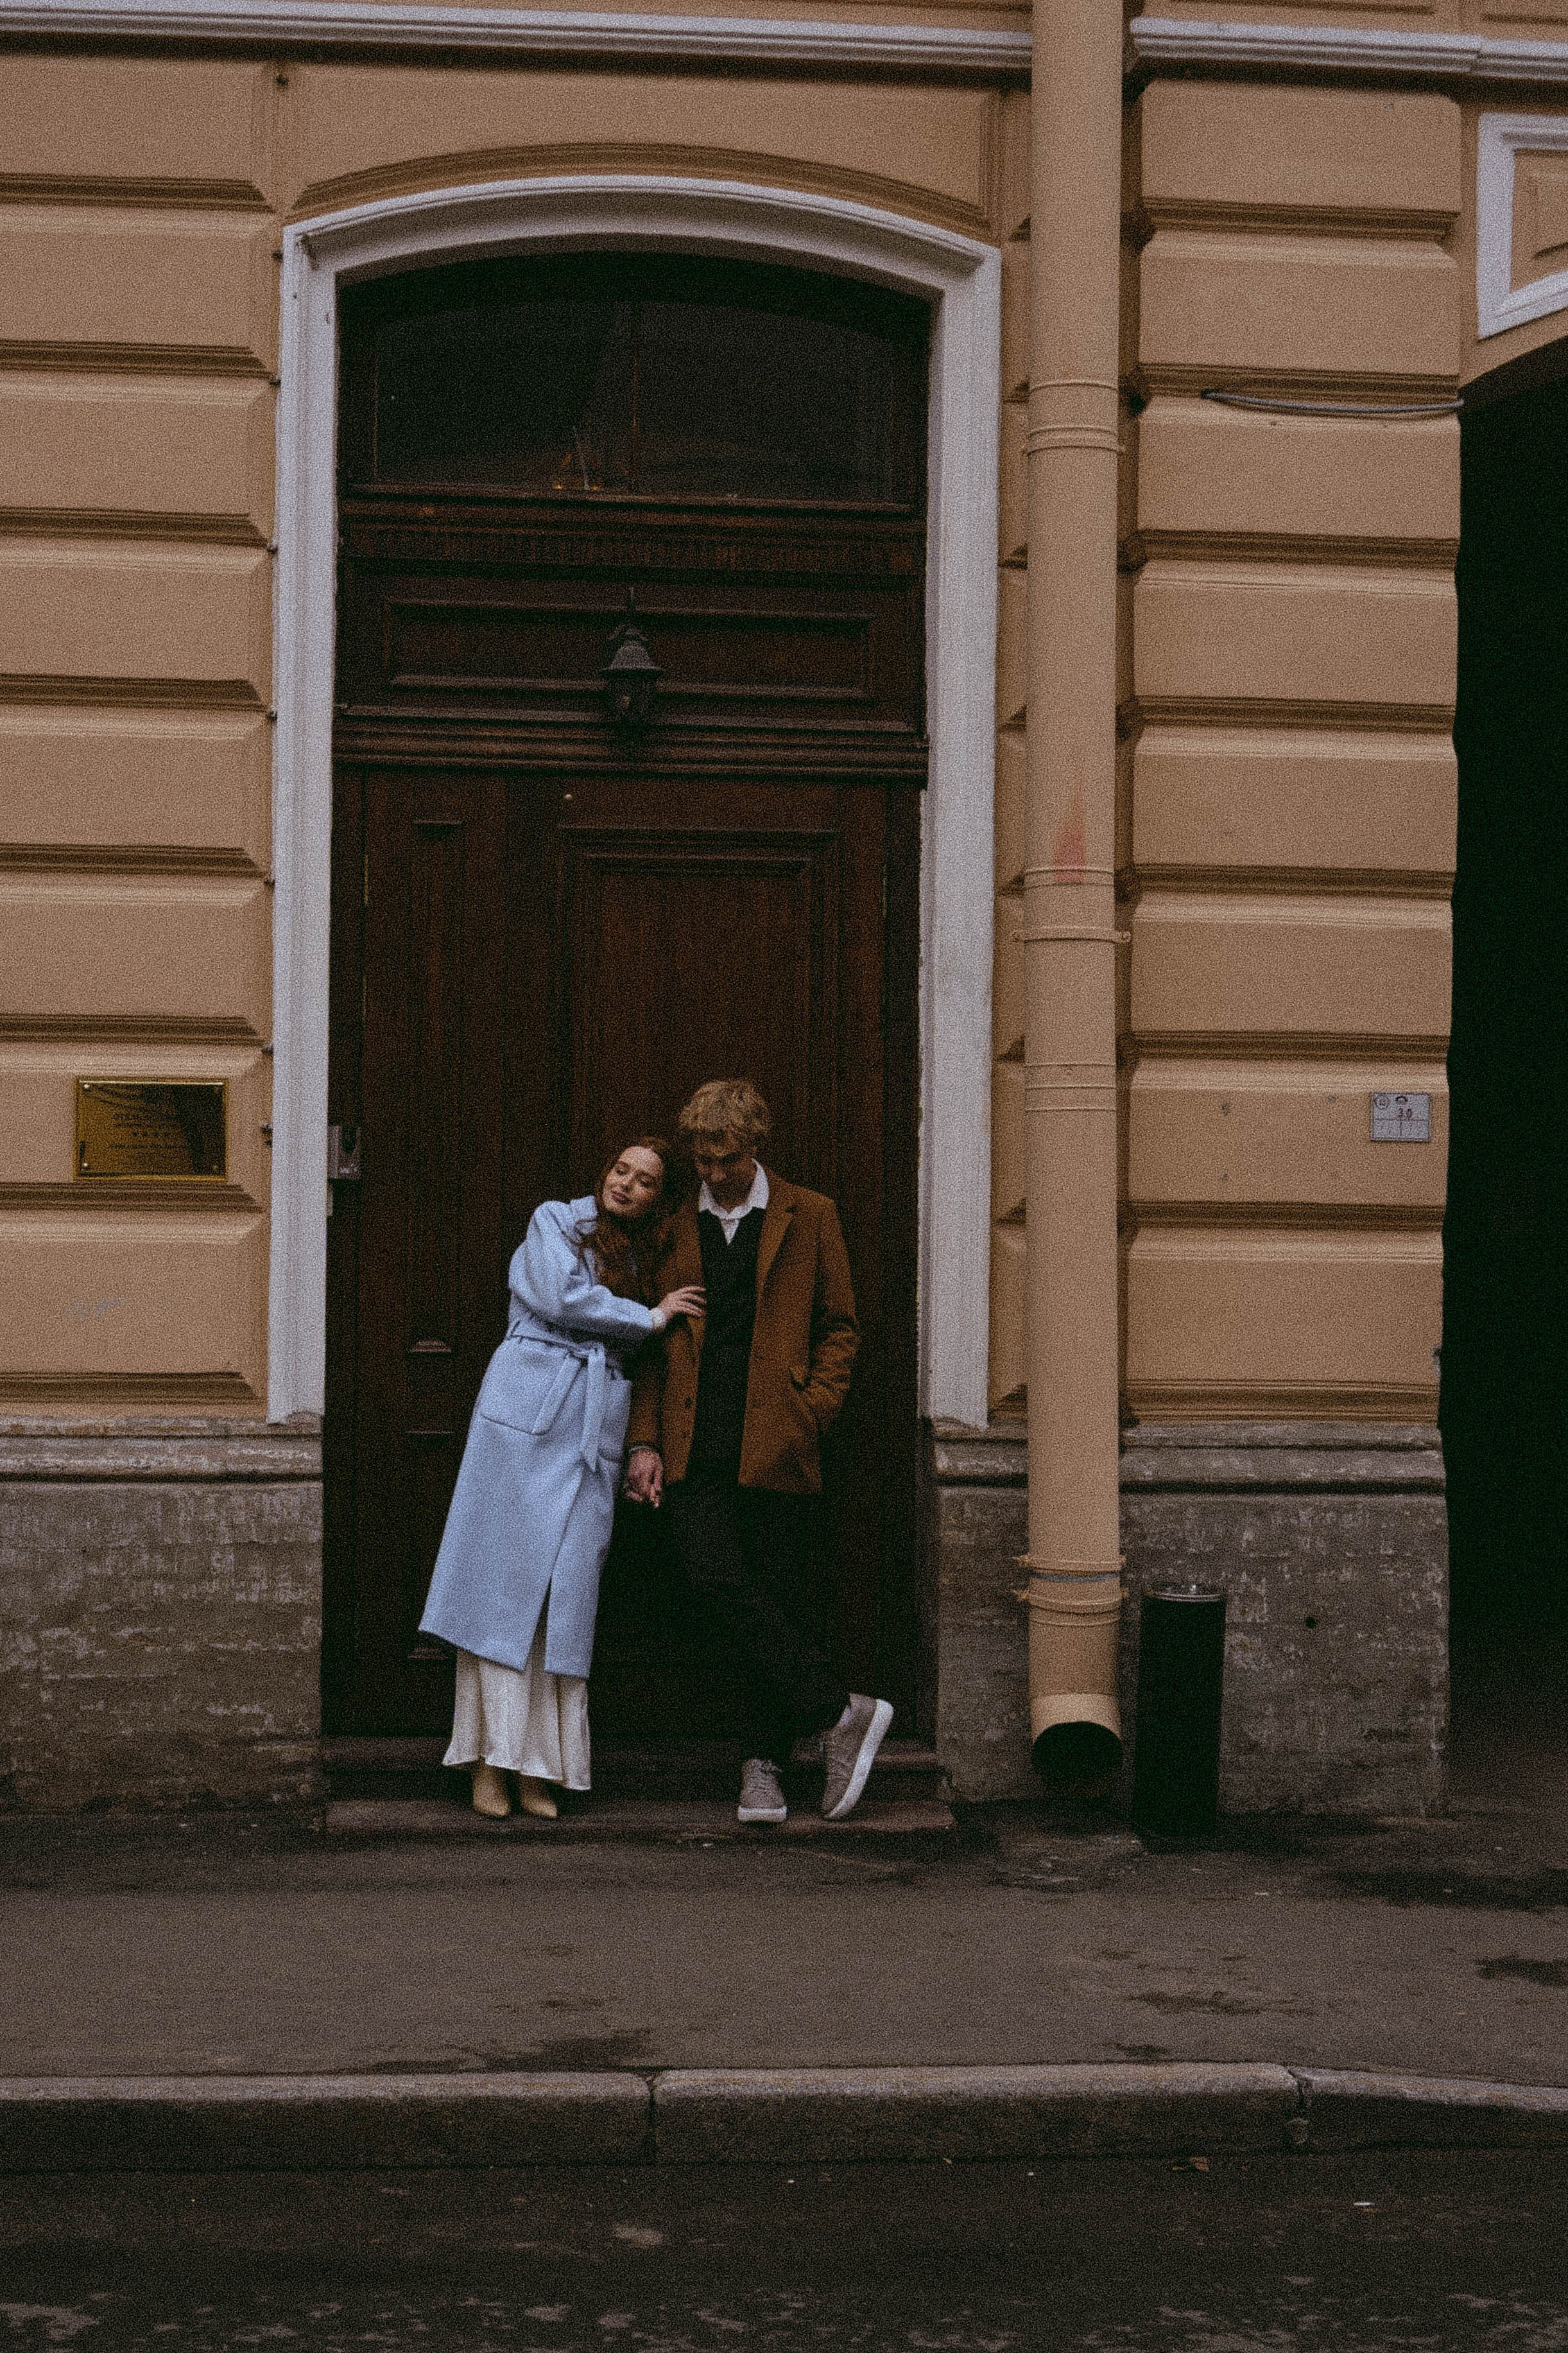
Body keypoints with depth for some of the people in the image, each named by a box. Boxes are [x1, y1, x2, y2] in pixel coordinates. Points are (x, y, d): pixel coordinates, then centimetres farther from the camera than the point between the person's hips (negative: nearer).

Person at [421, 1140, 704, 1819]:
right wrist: (649, 1317, 0)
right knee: (507, 1577, -8)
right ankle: (490, 1761, -7)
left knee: (568, 1590, -2)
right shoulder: (554, 1222, 8)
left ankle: (537, 1766, -2)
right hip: (528, 1409, -5)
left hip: (596, 1427, 5)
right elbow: (562, 1297, -8)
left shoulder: (643, 1256, 23)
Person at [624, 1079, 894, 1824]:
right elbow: (655, 1344, 16)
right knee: (716, 1582, -15)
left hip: (775, 1445, -2)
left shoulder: (809, 1217, 7)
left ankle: (763, 1765, 11)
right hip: (696, 1448, 2)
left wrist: (812, 1410, -5)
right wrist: (645, 1440, 6)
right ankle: (841, 1711, -8)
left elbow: (839, 1326, 9)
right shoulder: (676, 1228, 14)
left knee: (775, 1600, 1)